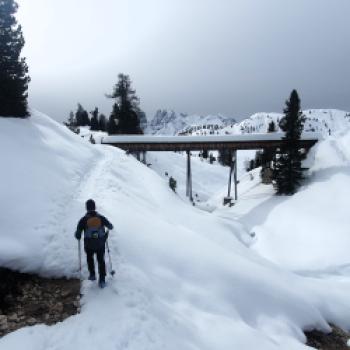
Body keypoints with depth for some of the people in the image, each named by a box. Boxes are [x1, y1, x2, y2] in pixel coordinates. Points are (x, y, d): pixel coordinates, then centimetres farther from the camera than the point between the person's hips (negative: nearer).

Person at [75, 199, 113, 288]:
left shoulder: (83, 219, -15)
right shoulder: (101, 217, -11)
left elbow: (78, 234, -13)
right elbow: (111, 227, 2)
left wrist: (78, 236, 11)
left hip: (89, 245, -1)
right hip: (101, 244, 1)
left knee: (89, 258, 30)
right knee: (101, 261, 19)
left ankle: (92, 275, 38)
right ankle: (102, 280, 18)